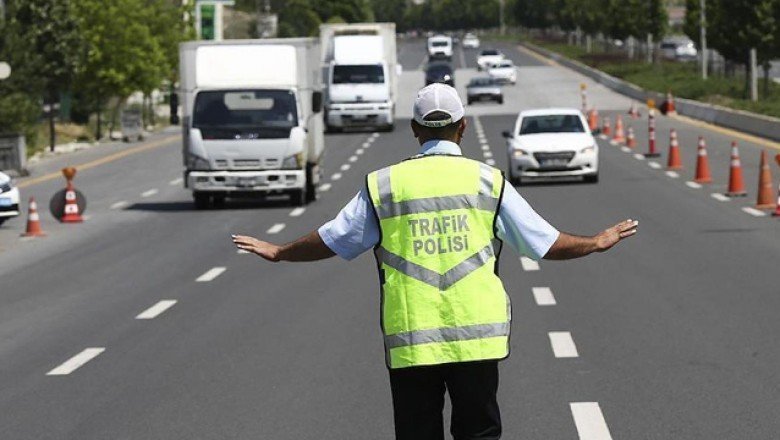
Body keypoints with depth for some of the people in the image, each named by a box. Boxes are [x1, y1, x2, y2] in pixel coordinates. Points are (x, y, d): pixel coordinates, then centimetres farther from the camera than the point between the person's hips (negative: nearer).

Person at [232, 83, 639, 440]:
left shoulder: (383, 185, 2)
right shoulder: (487, 181, 3)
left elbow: (331, 241, 9)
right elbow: (545, 243, 7)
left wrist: (277, 253, 27)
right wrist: (597, 243, 24)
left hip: (409, 343, 0)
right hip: (477, 338, 0)